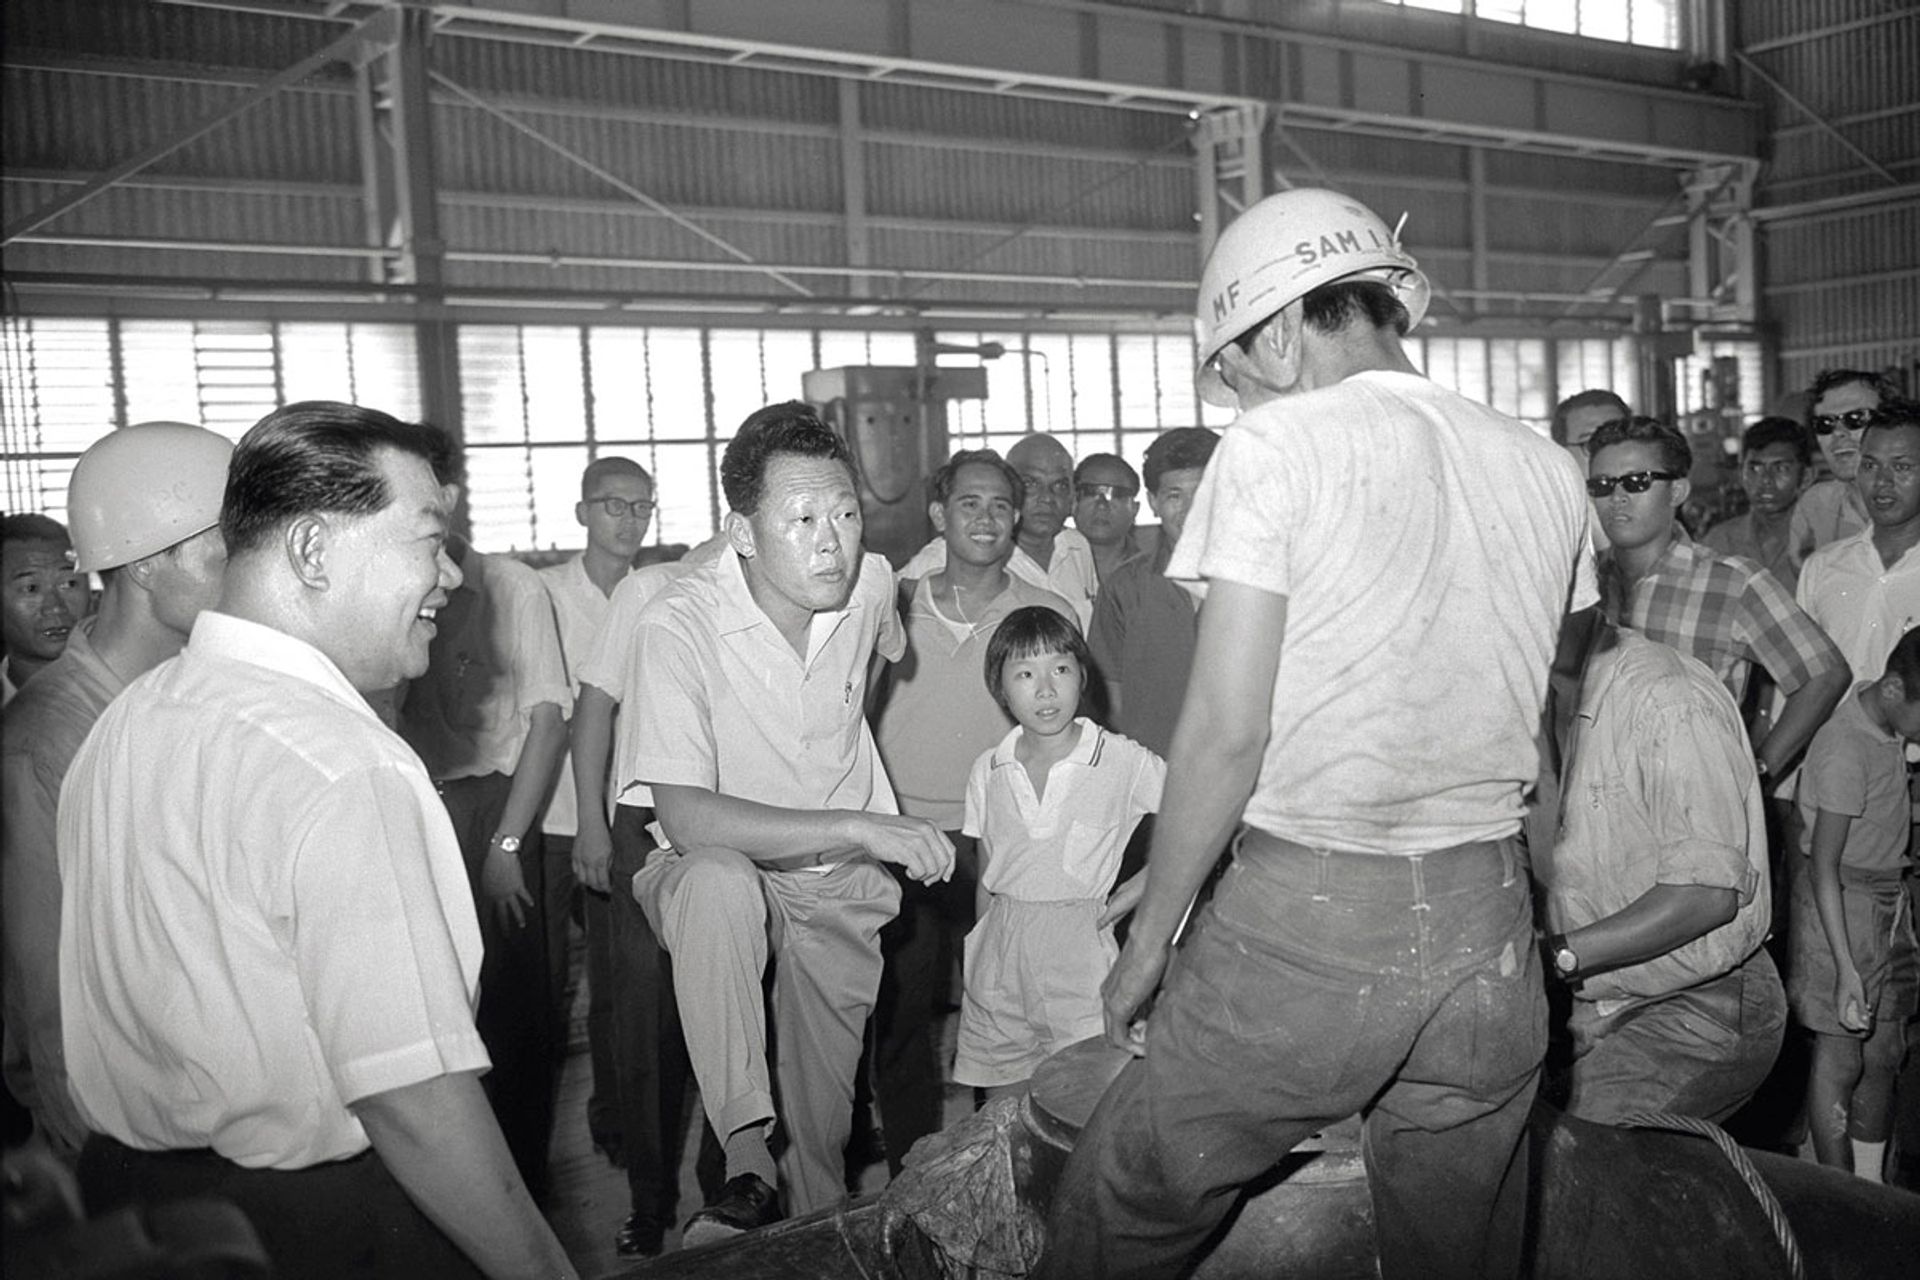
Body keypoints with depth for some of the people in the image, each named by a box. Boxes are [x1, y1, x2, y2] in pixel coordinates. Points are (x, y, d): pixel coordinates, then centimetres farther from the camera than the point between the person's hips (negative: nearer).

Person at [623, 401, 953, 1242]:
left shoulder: (872, 584, -9)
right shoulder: (680, 622, -25)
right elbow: (687, 820, -32)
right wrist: (859, 826, -35)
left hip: (841, 885, 4)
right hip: (715, 879, -4)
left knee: (827, 1113, 8)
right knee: (717, 878, -38)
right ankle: (747, 1157, -30)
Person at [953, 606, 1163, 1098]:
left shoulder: (1124, 761, -7)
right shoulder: (987, 771, 5)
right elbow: (986, 879, 12)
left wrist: (1122, 901, -5)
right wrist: (976, 966, 12)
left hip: (1081, 956, -3)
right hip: (1000, 957, 3)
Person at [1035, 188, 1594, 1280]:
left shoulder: (1275, 448, -9)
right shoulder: (1546, 468, 9)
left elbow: (1227, 731, -12)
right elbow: (1525, 718, 12)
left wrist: (1150, 936, -3)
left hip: (1307, 913, -6)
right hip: (1491, 922, 6)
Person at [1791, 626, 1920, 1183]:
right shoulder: (1844, 748, -24)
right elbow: (1825, 866, -24)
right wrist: (1846, 970, -26)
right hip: (1840, 903, -8)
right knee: (1840, 1058, 0)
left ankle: (1870, 1192, 25)